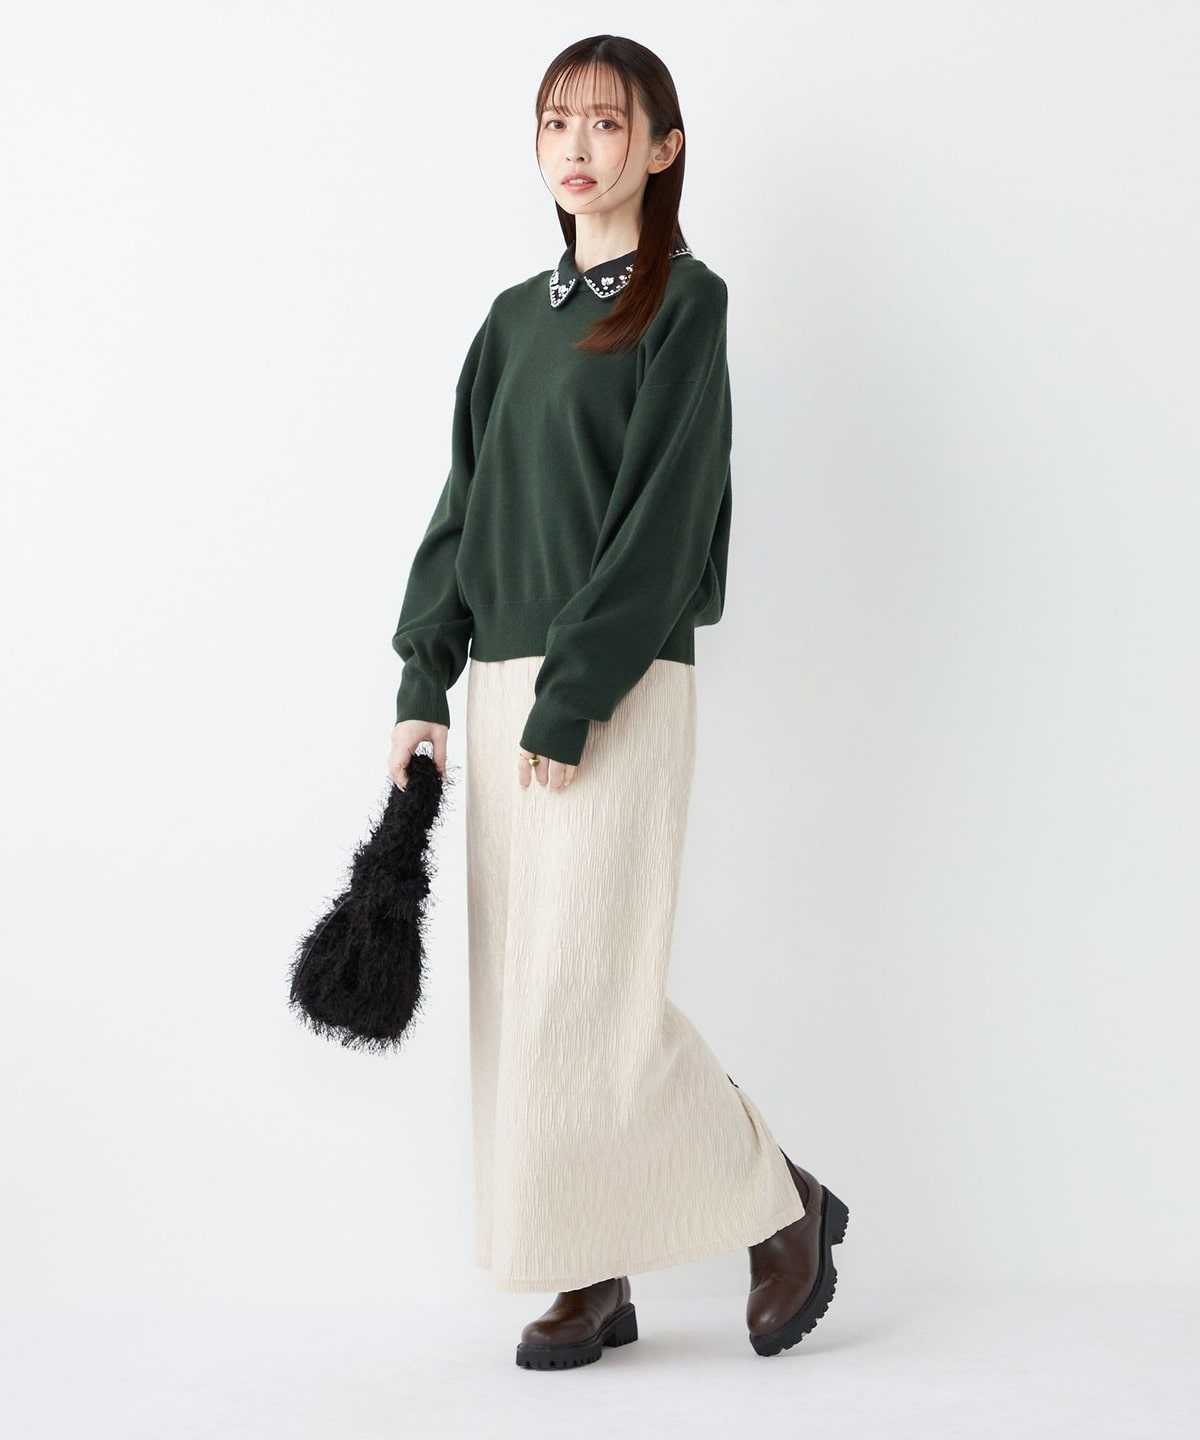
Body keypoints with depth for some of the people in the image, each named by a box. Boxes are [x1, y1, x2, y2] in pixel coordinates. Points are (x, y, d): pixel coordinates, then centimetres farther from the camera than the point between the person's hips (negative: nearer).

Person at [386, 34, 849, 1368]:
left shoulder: (684, 300, -3)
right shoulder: (515, 315, 16)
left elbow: (662, 506, -12)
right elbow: (464, 502, 15)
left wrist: (572, 697, -17)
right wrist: (424, 683, 6)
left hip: (616, 690, -7)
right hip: (502, 686, 7)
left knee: (590, 994, -7)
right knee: (520, 995, 6)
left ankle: (785, 1205, 13)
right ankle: (593, 1277, 16)